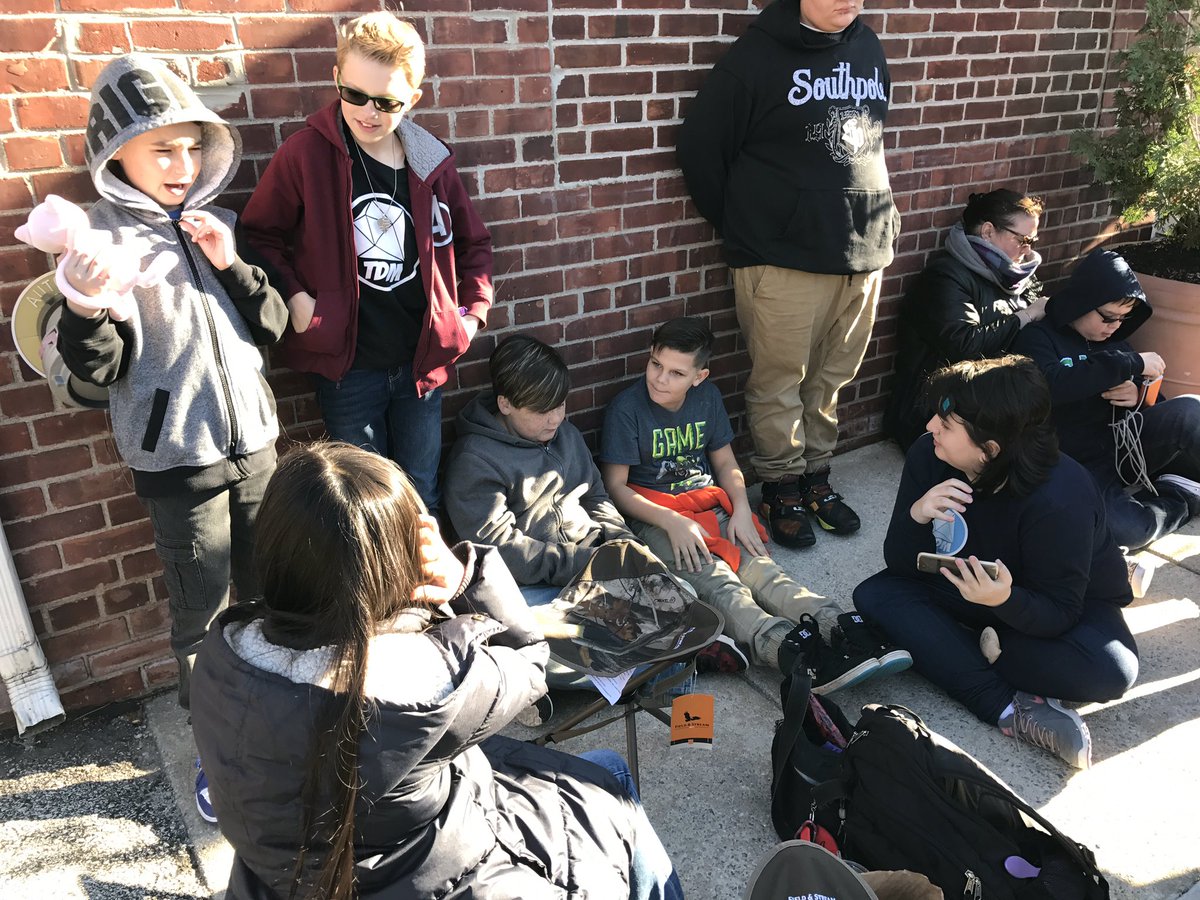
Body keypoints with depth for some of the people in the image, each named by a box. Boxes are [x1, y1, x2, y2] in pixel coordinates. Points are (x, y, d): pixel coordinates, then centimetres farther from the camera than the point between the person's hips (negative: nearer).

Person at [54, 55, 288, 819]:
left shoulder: (215, 223, 7)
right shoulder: (102, 239, -6)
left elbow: (272, 327, 4)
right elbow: (99, 369, -9)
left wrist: (232, 264, -12)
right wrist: (85, 310, -29)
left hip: (254, 444, 5)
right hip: (178, 460, -4)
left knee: (268, 596, 15)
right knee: (202, 615, 5)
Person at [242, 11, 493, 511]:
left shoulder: (431, 163, -1)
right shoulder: (305, 154, -10)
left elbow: (473, 242, 12)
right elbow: (259, 234, 0)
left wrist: (472, 314, 4)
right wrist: (293, 296, -12)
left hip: (420, 361, 3)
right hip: (347, 367, -2)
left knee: (423, 495, 18)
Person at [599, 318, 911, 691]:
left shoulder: (708, 397, 7)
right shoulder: (627, 408, -9)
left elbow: (725, 462, 15)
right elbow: (615, 486, -10)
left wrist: (741, 509, -4)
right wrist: (672, 521, -20)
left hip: (709, 506, 5)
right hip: (653, 516, -5)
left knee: (758, 566, -23)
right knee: (716, 581, -30)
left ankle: (842, 629, -45)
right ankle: (792, 652, -54)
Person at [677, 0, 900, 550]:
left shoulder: (868, 46, 12)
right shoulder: (760, 54, -7)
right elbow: (701, 144, -5)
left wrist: (879, 221, 14)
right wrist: (739, 226, 1)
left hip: (865, 251, 6)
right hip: (785, 257, -5)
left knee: (833, 377, 13)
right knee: (780, 381, 3)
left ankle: (816, 476, 29)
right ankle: (782, 488, 19)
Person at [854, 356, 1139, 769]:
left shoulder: (1060, 498, -32)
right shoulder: (928, 456, -20)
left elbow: (1058, 613, -28)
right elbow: (899, 565, -17)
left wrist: (1006, 600, -50)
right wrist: (916, 517, -39)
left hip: (1074, 601, -4)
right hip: (969, 585, 4)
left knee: (1110, 671, -35)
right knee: (874, 595, -22)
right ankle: (1009, 707, -27)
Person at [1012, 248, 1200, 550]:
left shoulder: (1110, 338, 14)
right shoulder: (1037, 339, -5)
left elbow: (1151, 401, 17)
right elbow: (1052, 385, -28)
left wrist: (1138, 395, -9)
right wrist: (1131, 363, -24)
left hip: (1123, 445, 5)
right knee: (1129, 530, -31)